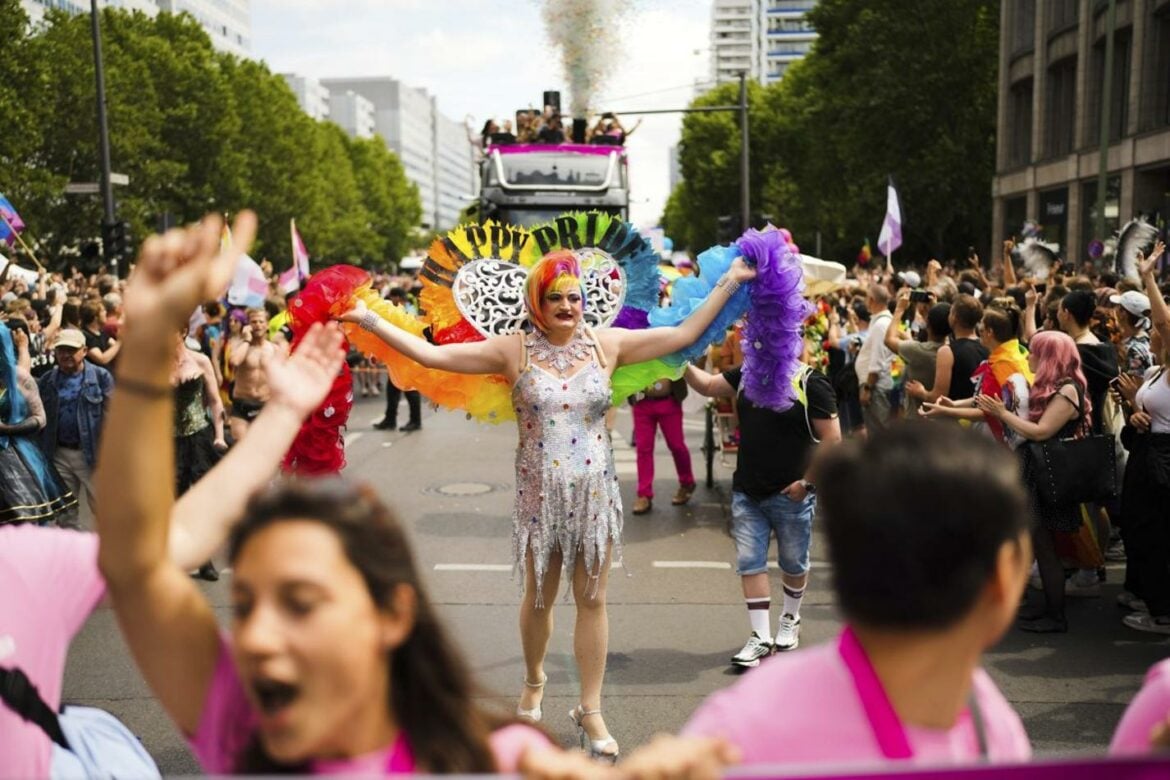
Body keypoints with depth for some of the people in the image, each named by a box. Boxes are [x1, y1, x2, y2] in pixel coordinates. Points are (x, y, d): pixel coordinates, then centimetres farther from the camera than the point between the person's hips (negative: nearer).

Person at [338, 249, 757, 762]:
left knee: (592, 599, 6)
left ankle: (590, 711, 19)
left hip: (595, 491, 1)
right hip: (540, 493, -1)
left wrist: (729, 282, 2)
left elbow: (685, 334, 3)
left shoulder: (606, 344, -2)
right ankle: (534, 682, 43)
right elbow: (430, 354, -10)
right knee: (539, 598, 15)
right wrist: (371, 320, -15)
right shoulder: (514, 351, -7)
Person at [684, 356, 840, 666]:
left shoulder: (810, 383, -13)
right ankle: (761, 637, 11)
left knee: (793, 563, 14)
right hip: (747, 493, 5)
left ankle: (790, 619, 38)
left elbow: (832, 439, -13)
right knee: (750, 564, 3)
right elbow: (708, 385, 10)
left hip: (790, 496, -4)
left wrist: (807, 481, -13)